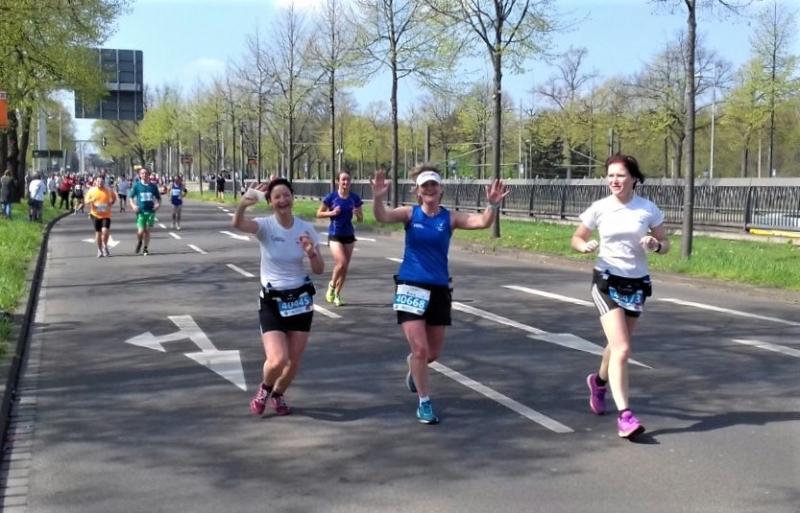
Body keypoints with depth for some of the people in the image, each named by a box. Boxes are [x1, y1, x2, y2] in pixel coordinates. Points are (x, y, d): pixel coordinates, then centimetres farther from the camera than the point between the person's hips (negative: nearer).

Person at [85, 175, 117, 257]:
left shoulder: (108, 190, -3)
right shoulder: (92, 190, -3)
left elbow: (114, 198, 14)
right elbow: (87, 201, 3)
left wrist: (111, 204, -2)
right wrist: (90, 201, -19)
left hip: (106, 215, -1)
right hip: (96, 215, 1)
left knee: (105, 231, -15)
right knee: (98, 232, 6)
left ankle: (105, 246, 10)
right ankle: (99, 250, 19)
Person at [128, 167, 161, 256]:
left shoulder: (153, 186, 5)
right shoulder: (137, 185, 0)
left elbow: (158, 198, 14)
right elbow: (130, 197, 6)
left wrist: (158, 204, -6)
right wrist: (133, 205, -11)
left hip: (151, 211, 2)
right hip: (141, 211, -2)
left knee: (147, 231, 7)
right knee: (140, 231, -9)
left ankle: (146, 248, 20)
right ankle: (139, 242, 24)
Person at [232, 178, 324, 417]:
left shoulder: (306, 228, -4)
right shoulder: (266, 226, -12)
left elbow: (319, 270, -1)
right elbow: (238, 224, -34)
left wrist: (312, 253, -22)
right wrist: (243, 204, -55)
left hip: (300, 299, 3)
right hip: (272, 301, -3)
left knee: (294, 360, 6)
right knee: (277, 360, -17)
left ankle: (278, 395, 36)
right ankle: (264, 388, 18)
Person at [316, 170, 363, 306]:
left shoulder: (355, 198, 0)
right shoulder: (331, 197, -7)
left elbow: (361, 219, 6)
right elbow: (319, 214, 0)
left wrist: (357, 214, -15)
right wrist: (332, 213, -16)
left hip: (349, 235, 4)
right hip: (335, 235, -4)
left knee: (345, 267, 7)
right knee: (341, 263, -19)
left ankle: (337, 294, 23)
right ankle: (332, 285, 8)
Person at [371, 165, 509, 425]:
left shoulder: (450, 218, -1)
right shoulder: (410, 214, -4)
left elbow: (482, 222, -14)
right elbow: (382, 217, -22)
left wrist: (492, 205, -33)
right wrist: (377, 197, -42)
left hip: (439, 289, 3)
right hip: (410, 287, -3)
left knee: (433, 352, 12)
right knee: (420, 349, -10)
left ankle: (413, 365, 48)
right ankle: (424, 402, 9)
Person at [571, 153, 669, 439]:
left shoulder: (648, 209, -2)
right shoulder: (599, 208, -4)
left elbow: (665, 244, 6)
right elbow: (577, 238, 7)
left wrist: (655, 245, -17)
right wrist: (585, 246, -16)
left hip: (637, 283, 3)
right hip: (607, 281, -3)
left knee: (618, 346, 18)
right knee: (622, 349, -16)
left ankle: (599, 381, 50)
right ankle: (624, 415, -14)